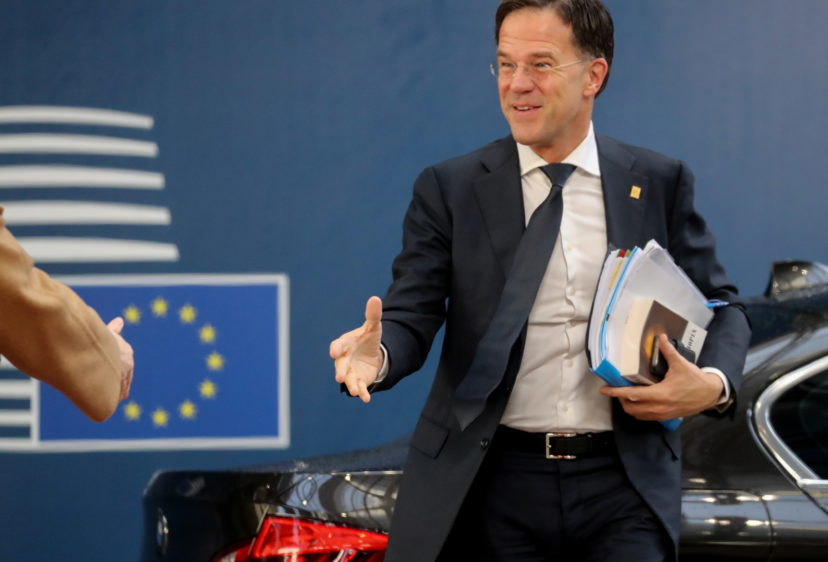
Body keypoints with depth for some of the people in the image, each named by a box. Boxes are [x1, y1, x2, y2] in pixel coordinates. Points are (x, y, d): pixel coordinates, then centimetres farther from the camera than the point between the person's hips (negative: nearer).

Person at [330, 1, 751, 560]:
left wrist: (714, 382, -8)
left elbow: (721, 306, 12)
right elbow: (411, 317, -2)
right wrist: (377, 355, -25)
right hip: (493, 487, 0)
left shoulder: (660, 183, 7)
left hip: (623, 483, 1)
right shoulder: (450, 190, 3)